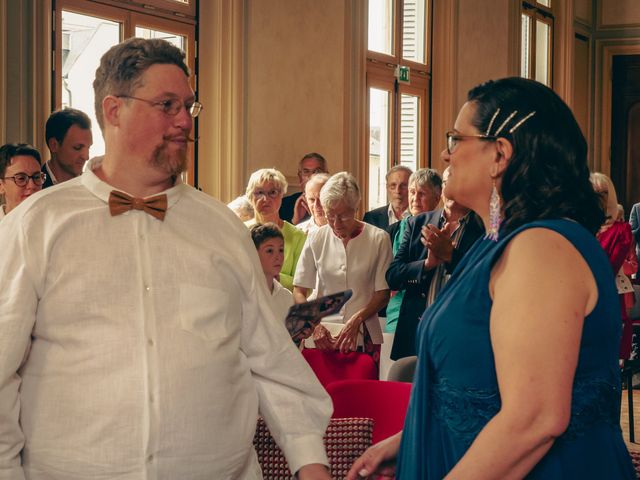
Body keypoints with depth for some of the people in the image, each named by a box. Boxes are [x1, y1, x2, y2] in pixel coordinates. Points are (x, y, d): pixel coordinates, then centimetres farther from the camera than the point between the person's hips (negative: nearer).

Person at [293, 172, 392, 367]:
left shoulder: (378, 239, -2)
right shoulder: (317, 239, 3)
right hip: (322, 336, 1)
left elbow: (383, 294, 0)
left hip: (363, 337, -1)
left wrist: (356, 320, -16)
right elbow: (299, 292, 4)